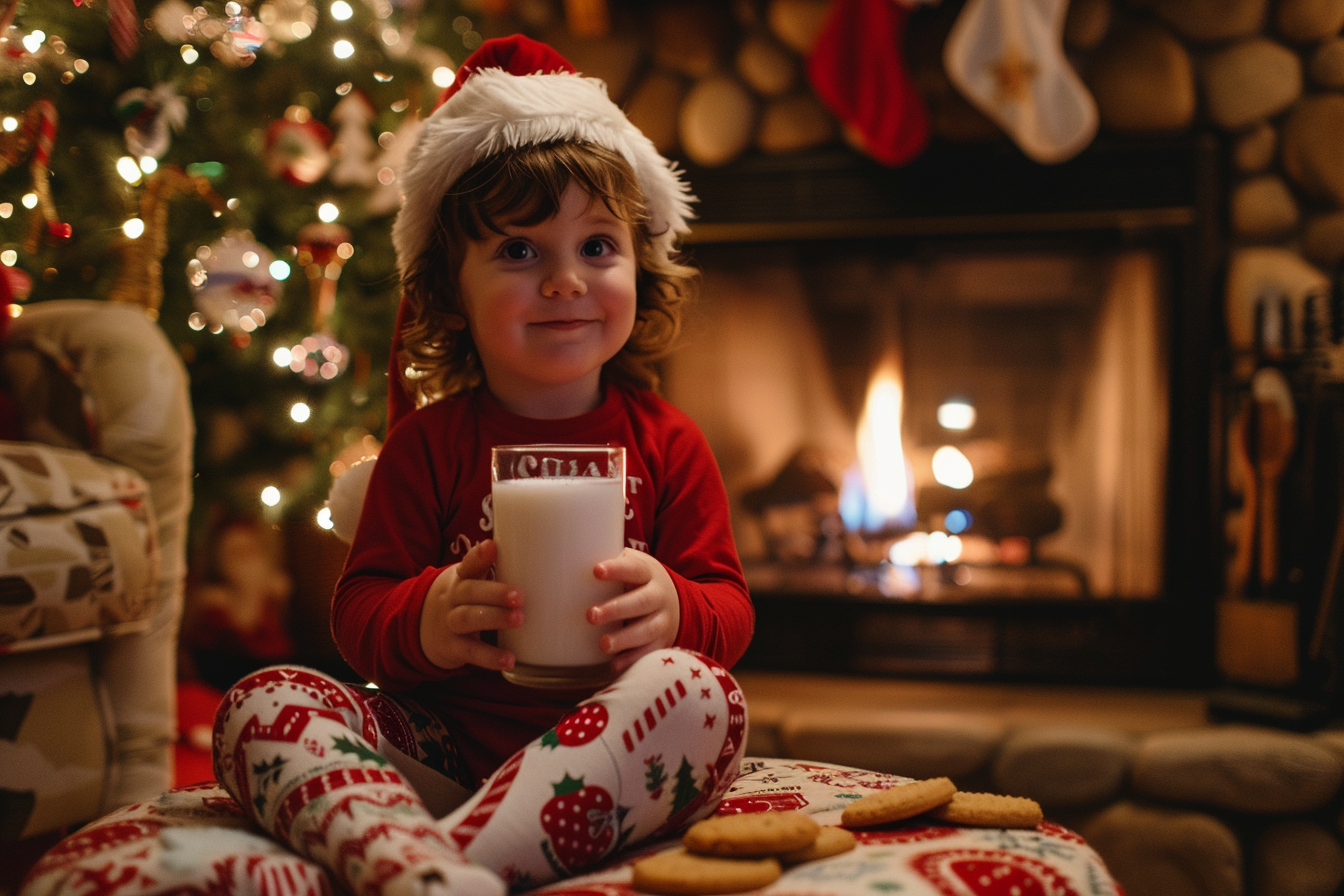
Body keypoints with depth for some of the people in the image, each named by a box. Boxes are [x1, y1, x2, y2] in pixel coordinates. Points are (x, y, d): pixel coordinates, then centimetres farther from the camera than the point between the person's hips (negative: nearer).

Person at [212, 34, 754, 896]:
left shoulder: (666, 444, 7)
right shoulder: (430, 442, 6)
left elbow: (730, 609, 5)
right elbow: (358, 607, 4)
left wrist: (674, 611, -21)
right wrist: (424, 620, -21)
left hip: (601, 758, 0)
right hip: (440, 748, 1)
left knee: (702, 695, -31)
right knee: (261, 702, -21)